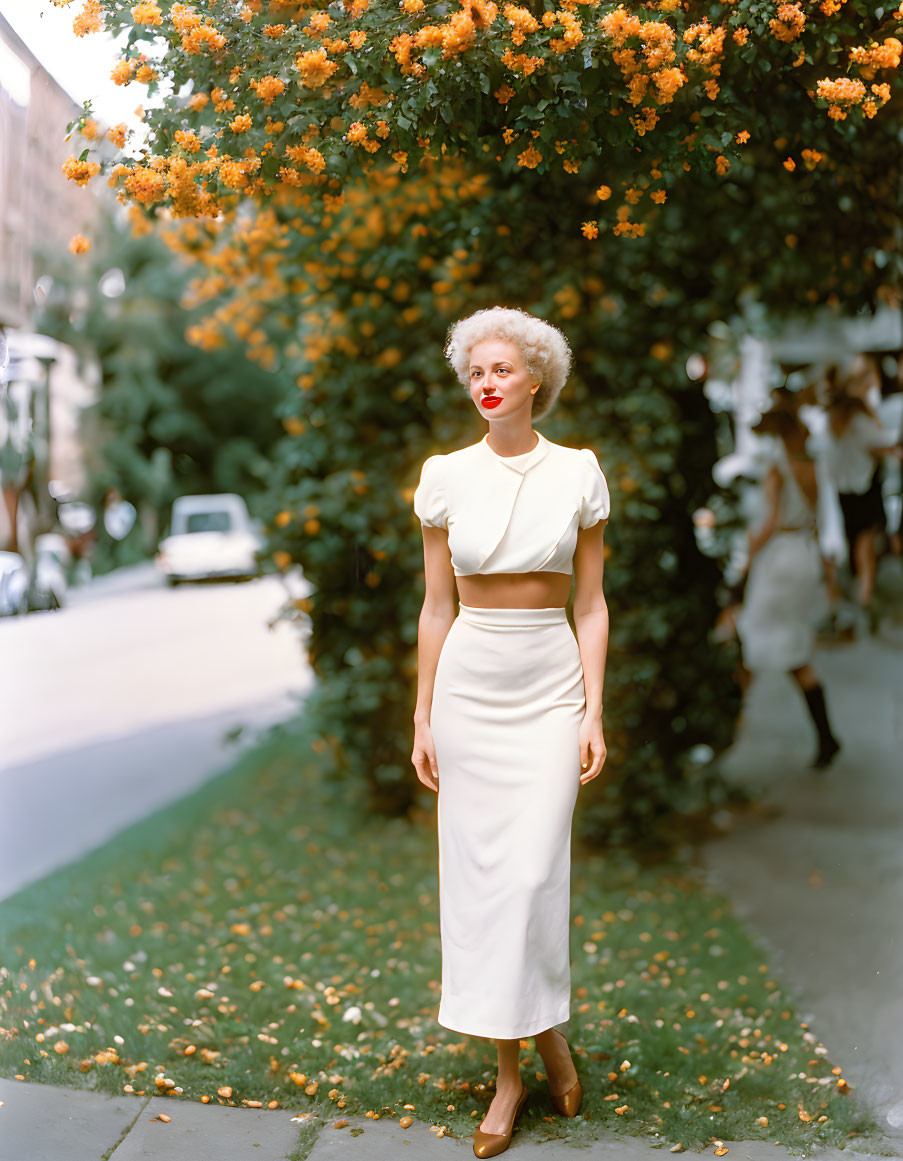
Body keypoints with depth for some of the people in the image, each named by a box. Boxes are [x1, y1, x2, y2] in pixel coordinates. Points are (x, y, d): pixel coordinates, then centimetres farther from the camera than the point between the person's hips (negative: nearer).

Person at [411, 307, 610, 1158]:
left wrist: (594, 712, -5)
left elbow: (590, 604, 2)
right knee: (477, 872, 3)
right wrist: (423, 716, 2)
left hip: (551, 685, -1)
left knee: (534, 870, -9)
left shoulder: (578, 473, 1)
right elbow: (436, 607, 5)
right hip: (469, 683, 1)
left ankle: (547, 1027, 19)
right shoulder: (445, 478, 2)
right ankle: (508, 1071, 16)